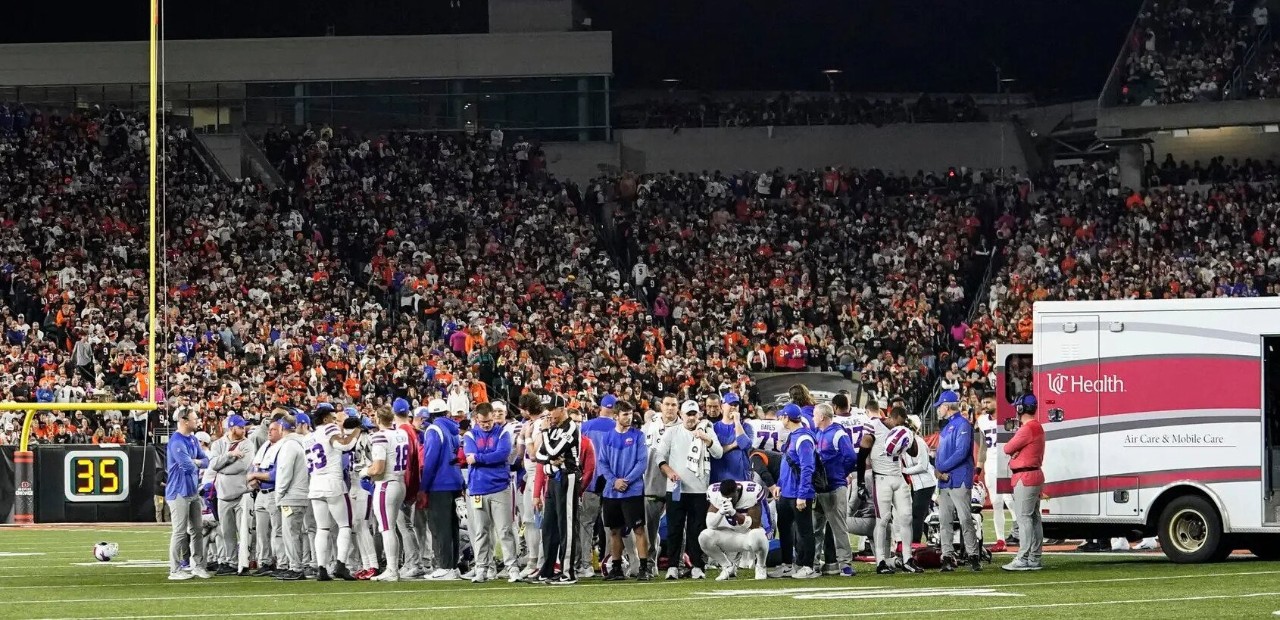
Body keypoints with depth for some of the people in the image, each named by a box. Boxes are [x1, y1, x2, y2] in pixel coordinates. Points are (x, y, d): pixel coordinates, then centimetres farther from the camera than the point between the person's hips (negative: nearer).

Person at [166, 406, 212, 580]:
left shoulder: (193, 440, 11)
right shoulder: (177, 442, -18)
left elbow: (206, 461, 11)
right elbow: (187, 465, -24)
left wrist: (193, 462, -10)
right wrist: (196, 464, -2)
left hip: (193, 491, 9)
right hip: (179, 492, -9)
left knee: (197, 530, 12)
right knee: (180, 532, -6)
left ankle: (198, 566, 20)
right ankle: (175, 571, -1)